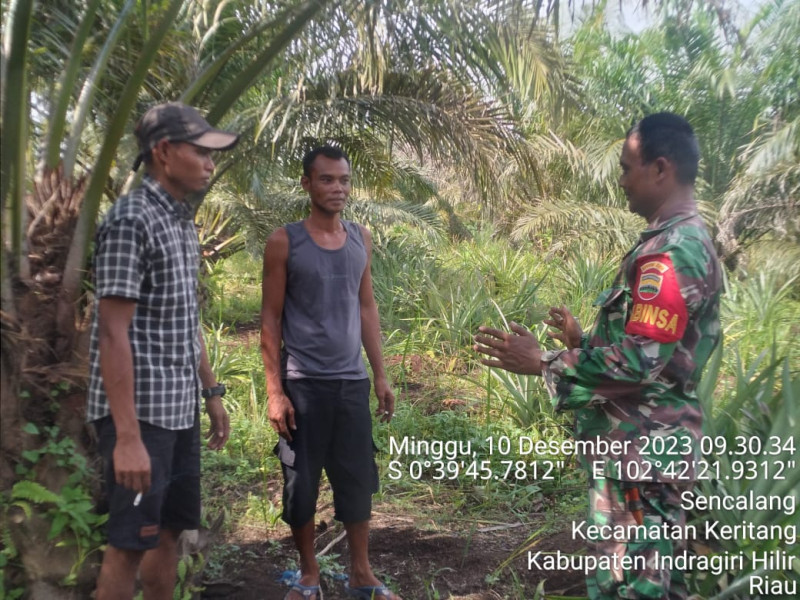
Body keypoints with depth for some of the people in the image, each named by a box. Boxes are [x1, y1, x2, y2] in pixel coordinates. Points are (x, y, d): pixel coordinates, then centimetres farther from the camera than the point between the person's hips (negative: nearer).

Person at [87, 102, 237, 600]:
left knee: (170, 530, 15)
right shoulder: (131, 219, -14)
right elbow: (113, 333, -19)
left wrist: (211, 393, 18)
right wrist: (127, 436, -22)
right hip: (141, 411, -8)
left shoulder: (184, 222, 13)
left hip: (180, 409, 8)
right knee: (130, 541, 3)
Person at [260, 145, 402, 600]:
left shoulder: (361, 240, 8)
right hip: (303, 383, -3)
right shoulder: (285, 242, -5)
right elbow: (271, 319, -4)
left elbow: (367, 310, 12)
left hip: (353, 381, 4)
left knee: (359, 478, 9)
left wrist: (381, 376, 9)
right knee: (302, 482, 6)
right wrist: (274, 391, -9)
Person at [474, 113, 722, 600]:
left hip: (640, 447, -10)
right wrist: (584, 341, 23)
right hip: (654, 441, 10)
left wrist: (542, 363, -18)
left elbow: (638, 362, -26)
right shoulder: (688, 241, 13)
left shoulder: (669, 252, -21)